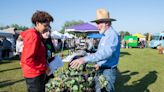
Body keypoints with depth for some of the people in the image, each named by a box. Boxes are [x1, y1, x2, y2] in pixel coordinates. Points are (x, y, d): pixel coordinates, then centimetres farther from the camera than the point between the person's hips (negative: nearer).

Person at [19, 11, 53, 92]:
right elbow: (28, 60, -25)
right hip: (34, 74, -9)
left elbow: (22, 34, 29)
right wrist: (44, 68, -16)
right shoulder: (34, 36, -23)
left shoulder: (31, 32, 5)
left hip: (37, 72, 9)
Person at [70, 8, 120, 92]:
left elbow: (106, 53, -36)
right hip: (100, 70, 9)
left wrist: (85, 59, -44)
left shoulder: (113, 35, -19)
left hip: (108, 71, -9)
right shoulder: (104, 36, 11)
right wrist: (99, 64, 7)